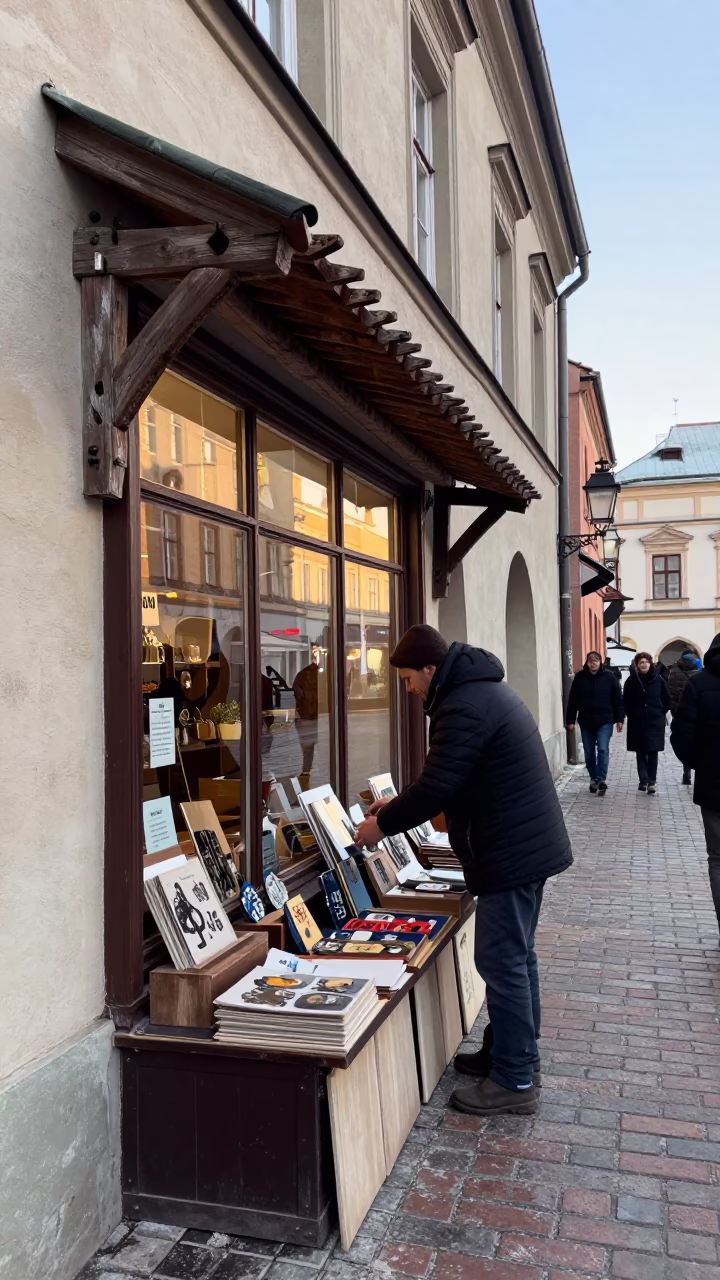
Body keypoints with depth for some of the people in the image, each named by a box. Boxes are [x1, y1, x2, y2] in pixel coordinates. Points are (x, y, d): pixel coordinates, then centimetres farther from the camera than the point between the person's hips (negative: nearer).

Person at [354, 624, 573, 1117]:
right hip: (529, 843, 11)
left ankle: (514, 1081, 10)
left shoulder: (463, 706, -21)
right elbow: (450, 779, 20)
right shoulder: (484, 687, 13)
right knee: (516, 956, 18)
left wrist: (382, 825, -9)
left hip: (510, 853, -11)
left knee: (502, 962, -1)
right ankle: (516, 1055, 31)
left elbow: (437, 787, -23)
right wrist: (398, 805, 17)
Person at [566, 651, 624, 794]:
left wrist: (619, 718, -4)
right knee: (589, 752, 8)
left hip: (605, 721, -2)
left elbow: (618, 699, -1)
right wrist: (570, 720, 1)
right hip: (586, 721, 2)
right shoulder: (580, 677, 0)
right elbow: (573, 700, 3)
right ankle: (593, 778, 20)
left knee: (603, 749, -12)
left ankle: (601, 779, -11)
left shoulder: (609, 676, -3)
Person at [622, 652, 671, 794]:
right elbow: (626, 701, 5)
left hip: (655, 722, 0)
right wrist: (631, 714, -1)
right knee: (640, 753, 4)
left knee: (653, 752, 1)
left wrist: (661, 714, 1)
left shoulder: (658, 679, -2)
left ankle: (652, 781, 6)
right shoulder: (631, 680, -2)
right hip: (637, 722, 1)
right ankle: (644, 780, 7)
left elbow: (666, 700, 6)